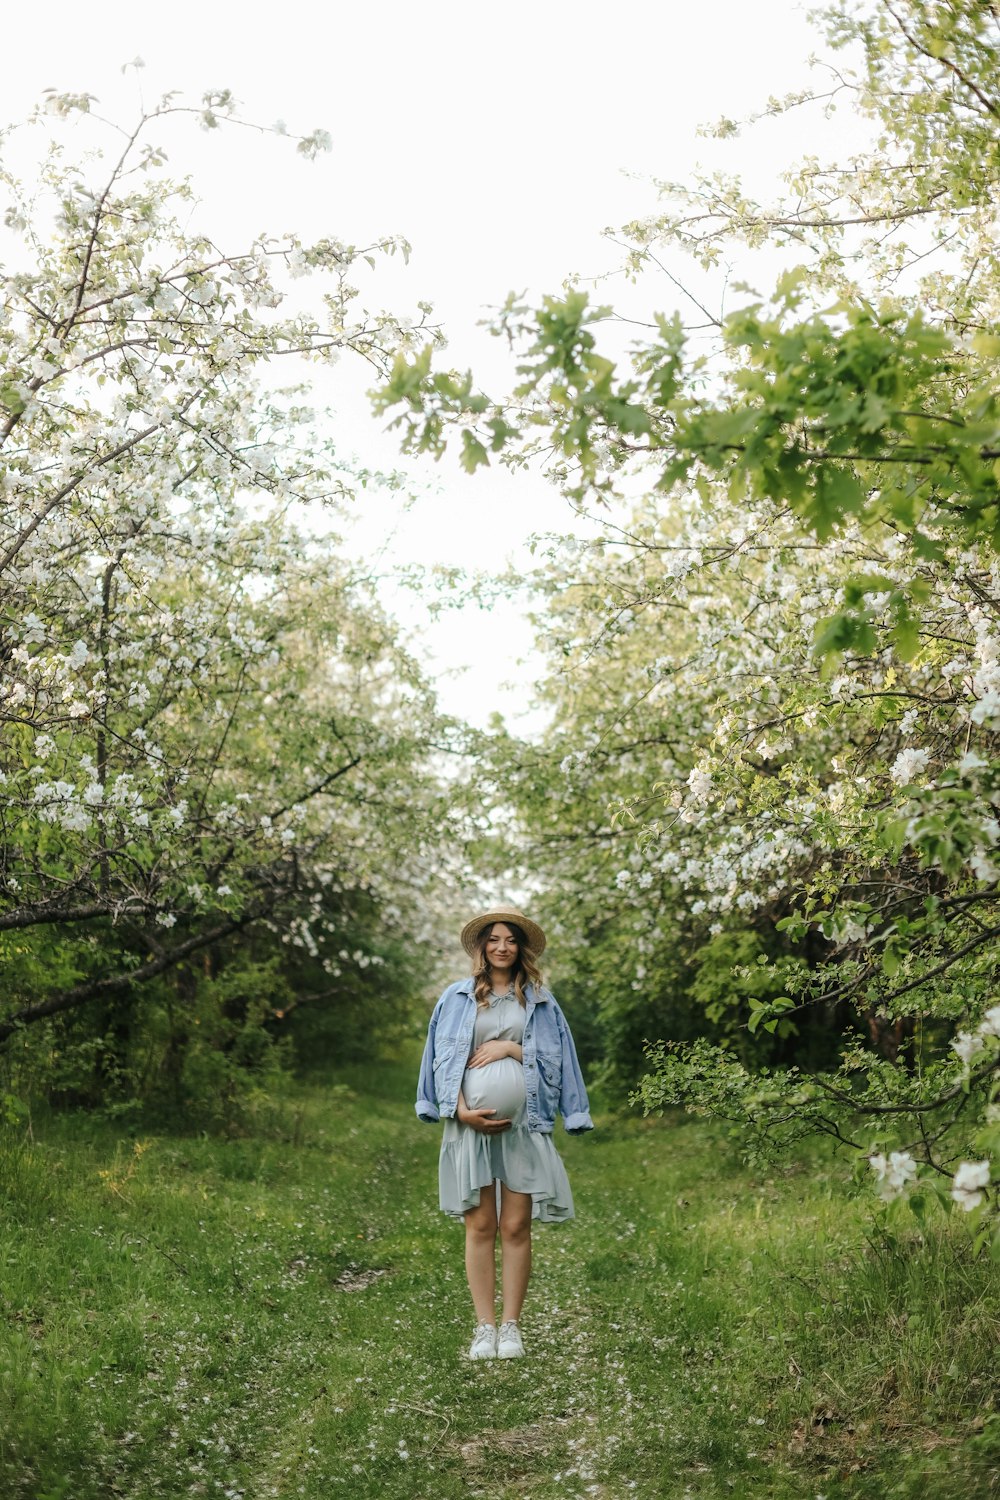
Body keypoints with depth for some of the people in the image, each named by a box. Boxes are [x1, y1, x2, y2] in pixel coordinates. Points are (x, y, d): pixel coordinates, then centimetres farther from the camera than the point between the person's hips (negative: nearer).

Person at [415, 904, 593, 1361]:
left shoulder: (539, 1001, 11)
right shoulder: (457, 998, 10)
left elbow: (553, 1058, 8)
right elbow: (444, 1059, 6)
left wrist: (510, 1048, -6)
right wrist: (462, 1109, -7)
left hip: (523, 1125, 0)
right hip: (471, 1124, 0)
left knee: (515, 1227, -1)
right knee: (480, 1226, -1)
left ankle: (511, 1328, 7)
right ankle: (484, 1328, 5)